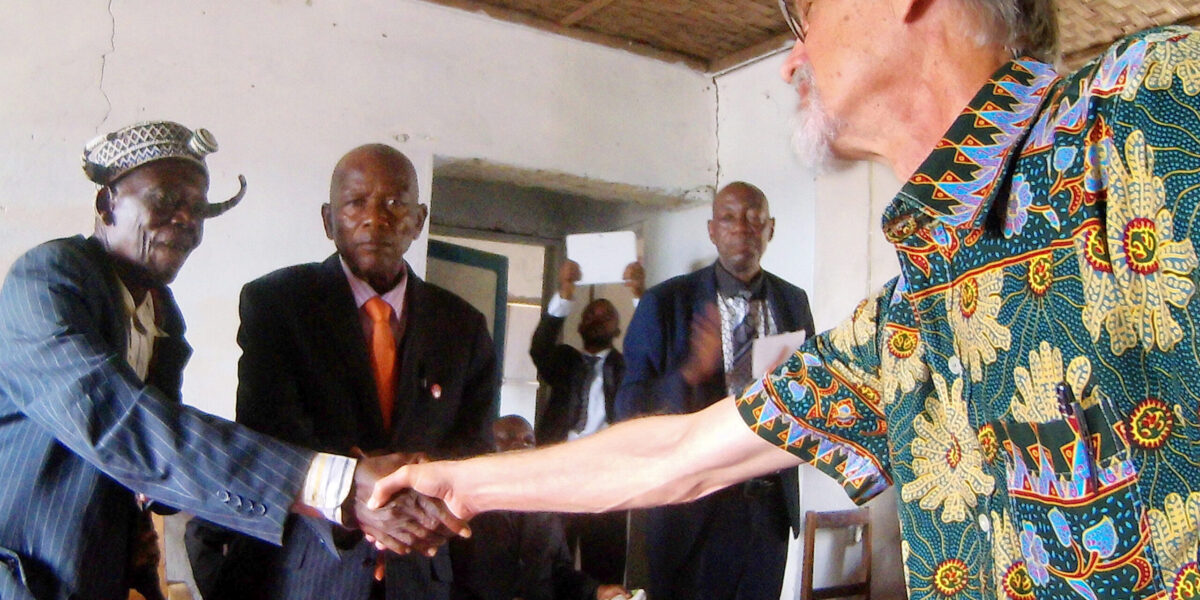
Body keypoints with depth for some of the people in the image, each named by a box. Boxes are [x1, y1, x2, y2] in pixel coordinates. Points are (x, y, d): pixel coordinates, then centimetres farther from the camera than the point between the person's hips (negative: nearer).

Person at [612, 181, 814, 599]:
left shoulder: (794, 302, 6)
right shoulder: (666, 302, -7)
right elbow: (629, 407, -9)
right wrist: (691, 373, -27)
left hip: (772, 502, 4)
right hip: (693, 505, -3)